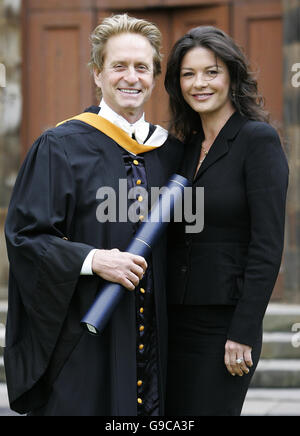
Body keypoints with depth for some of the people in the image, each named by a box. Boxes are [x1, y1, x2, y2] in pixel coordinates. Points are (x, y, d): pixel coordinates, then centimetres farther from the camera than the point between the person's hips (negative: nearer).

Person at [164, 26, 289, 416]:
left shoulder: (258, 139, -9)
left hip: (224, 323, -7)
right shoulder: (188, 146, 13)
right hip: (176, 321, 7)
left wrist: (244, 334, -18)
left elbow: (268, 246, -14)